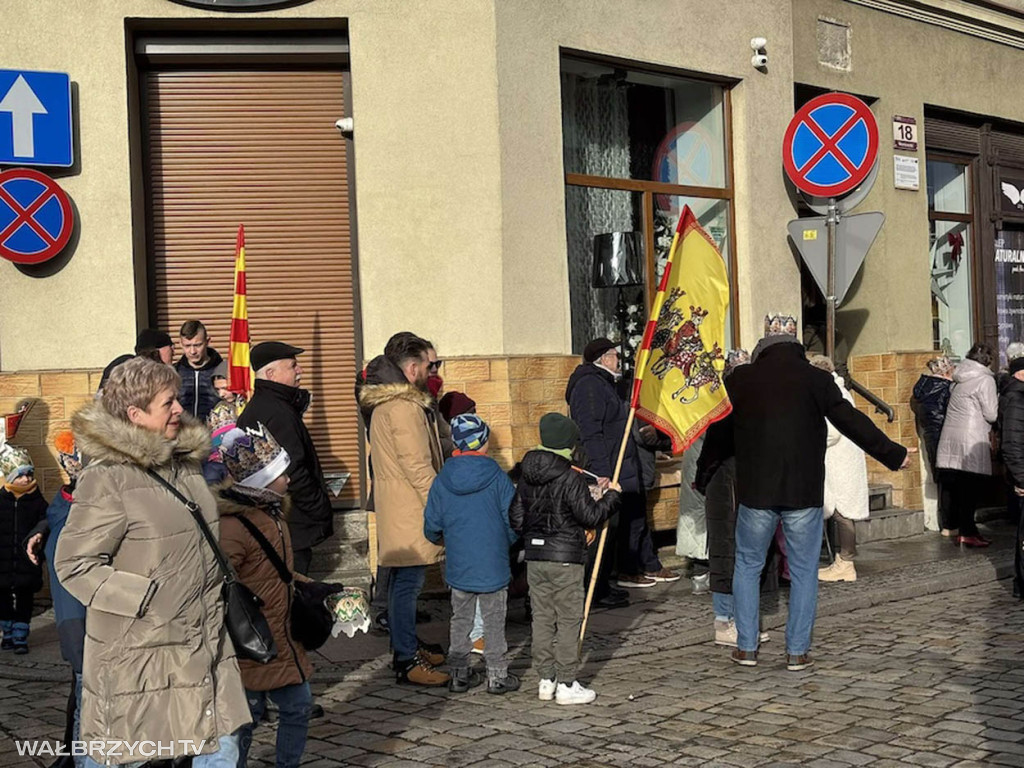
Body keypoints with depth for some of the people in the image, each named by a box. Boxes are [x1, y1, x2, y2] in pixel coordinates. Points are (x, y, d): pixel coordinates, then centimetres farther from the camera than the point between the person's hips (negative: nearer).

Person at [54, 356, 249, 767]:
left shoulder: (183, 462, 9)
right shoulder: (107, 477, -16)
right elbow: (75, 564, -15)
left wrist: (216, 591, 19)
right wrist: (148, 599, -19)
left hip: (203, 640, 7)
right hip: (139, 652, -7)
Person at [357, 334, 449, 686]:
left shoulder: (386, 403, 15)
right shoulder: (404, 408, -19)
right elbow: (418, 466, -22)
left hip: (398, 508, 11)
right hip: (409, 513, -11)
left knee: (403, 582, 18)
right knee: (408, 584, -7)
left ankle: (407, 647, 28)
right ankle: (407, 662, -4)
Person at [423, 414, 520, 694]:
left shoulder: (442, 481, -5)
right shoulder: (498, 479, -12)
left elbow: (431, 526, 0)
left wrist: (444, 540, 22)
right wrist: (507, 542, 13)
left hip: (458, 566, 2)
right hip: (493, 566, -2)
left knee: (460, 621, 15)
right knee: (494, 622, 9)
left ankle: (459, 674, 20)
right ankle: (497, 675, 14)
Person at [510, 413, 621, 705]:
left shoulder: (527, 477, 5)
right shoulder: (570, 478, -15)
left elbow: (516, 518, 10)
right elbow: (591, 516, -14)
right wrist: (613, 495, 1)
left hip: (535, 557, 6)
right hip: (565, 559, -6)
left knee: (542, 618, 12)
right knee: (569, 621, 2)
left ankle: (545, 681, 18)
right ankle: (567, 685, 5)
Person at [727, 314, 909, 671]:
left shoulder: (740, 378, 2)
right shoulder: (816, 379, -2)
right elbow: (853, 423, -1)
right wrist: (894, 455, 10)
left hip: (755, 492, 1)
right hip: (804, 493, -1)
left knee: (748, 565, 14)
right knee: (804, 571, 9)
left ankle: (746, 647, 13)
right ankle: (797, 651, 10)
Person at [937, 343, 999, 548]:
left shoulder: (960, 379, 16)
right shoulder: (985, 380, -8)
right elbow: (991, 414, -9)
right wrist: (997, 402, 11)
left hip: (950, 438, 7)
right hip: (971, 440, -7)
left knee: (957, 487, 8)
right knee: (972, 487, -3)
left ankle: (965, 529, 15)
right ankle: (967, 532, -4)